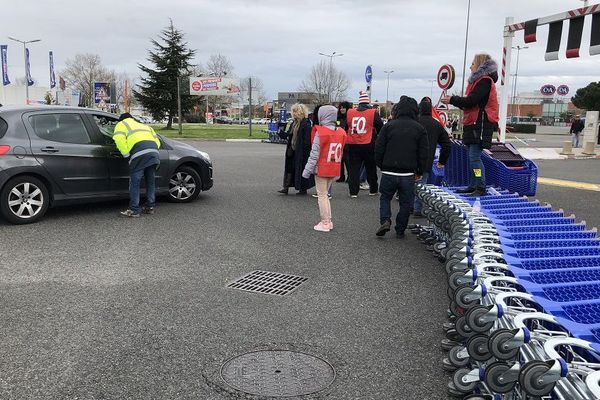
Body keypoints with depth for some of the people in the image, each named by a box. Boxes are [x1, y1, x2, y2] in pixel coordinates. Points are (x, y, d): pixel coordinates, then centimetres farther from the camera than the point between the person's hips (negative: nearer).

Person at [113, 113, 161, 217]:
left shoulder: (122, 124, 21)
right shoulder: (143, 126, 39)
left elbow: (119, 139, 0)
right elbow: (157, 141, 29)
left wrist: (126, 154, 4)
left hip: (140, 153, -6)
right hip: (154, 152, 6)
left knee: (134, 182, 1)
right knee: (150, 181, 17)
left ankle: (134, 210, 1)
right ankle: (150, 207, 25)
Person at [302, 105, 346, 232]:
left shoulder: (320, 132, -14)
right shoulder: (341, 132, 5)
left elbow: (314, 154, -14)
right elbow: (341, 153, 9)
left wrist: (307, 170, -9)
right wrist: (337, 167, 15)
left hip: (322, 169, -6)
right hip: (334, 170, 6)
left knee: (322, 195, 3)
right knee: (325, 194, 18)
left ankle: (325, 223, 5)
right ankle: (328, 220, 20)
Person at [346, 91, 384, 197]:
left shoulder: (349, 113, 0)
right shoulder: (373, 113, -8)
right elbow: (381, 128, -1)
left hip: (353, 145, 2)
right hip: (368, 145, -2)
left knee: (354, 168, 8)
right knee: (370, 168, 13)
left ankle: (353, 191, 6)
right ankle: (373, 190, 24)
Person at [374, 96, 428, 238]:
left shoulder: (389, 126, -1)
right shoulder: (419, 129, 1)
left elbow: (379, 148, -1)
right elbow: (424, 153, 2)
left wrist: (381, 166, 13)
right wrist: (420, 172, 13)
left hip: (389, 172, 0)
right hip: (408, 174, 0)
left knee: (385, 198, 18)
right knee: (405, 202, 13)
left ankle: (385, 220, -3)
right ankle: (400, 230, 17)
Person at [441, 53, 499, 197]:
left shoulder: (485, 81, -10)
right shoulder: (478, 80, 21)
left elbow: (471, 101, -20)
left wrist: (452, 100, -10)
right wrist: (453, 100, 7)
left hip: (480, 124, -10)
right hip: (473, 124, 10)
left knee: (475, 157, -13)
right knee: (472, 157, 12)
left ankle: (481, 188, -11)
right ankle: (473, 186, 19)